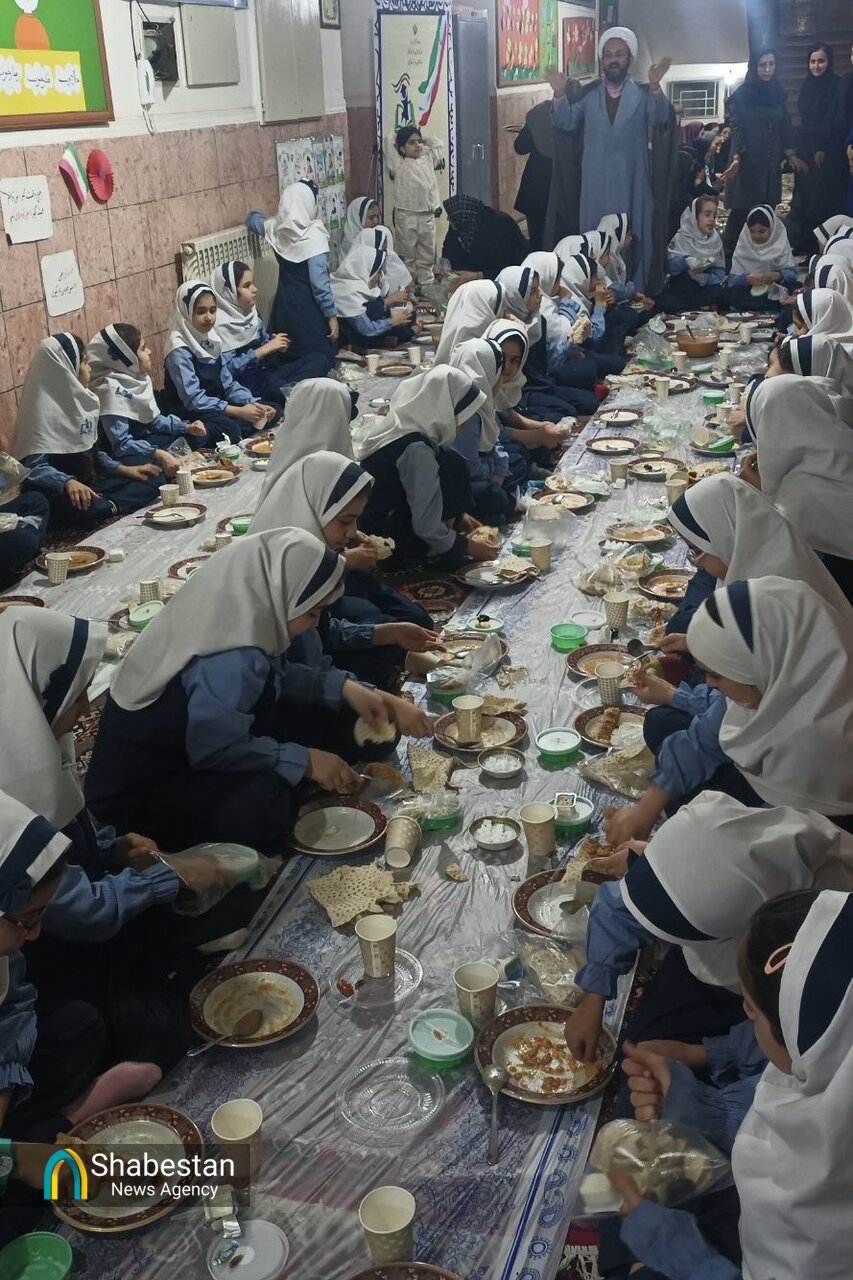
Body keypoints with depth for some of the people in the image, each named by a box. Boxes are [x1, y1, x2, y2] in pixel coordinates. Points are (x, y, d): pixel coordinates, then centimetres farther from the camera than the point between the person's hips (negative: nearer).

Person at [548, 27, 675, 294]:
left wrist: (655, 88, -33)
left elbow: (661, 120, -15)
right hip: (596, 183, 2)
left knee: (633, 241, 2)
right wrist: (560, 94, -20)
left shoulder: (643, 95, 2)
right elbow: (566, 123, -1)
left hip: (632, 184, -2)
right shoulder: (589, 95, 9)